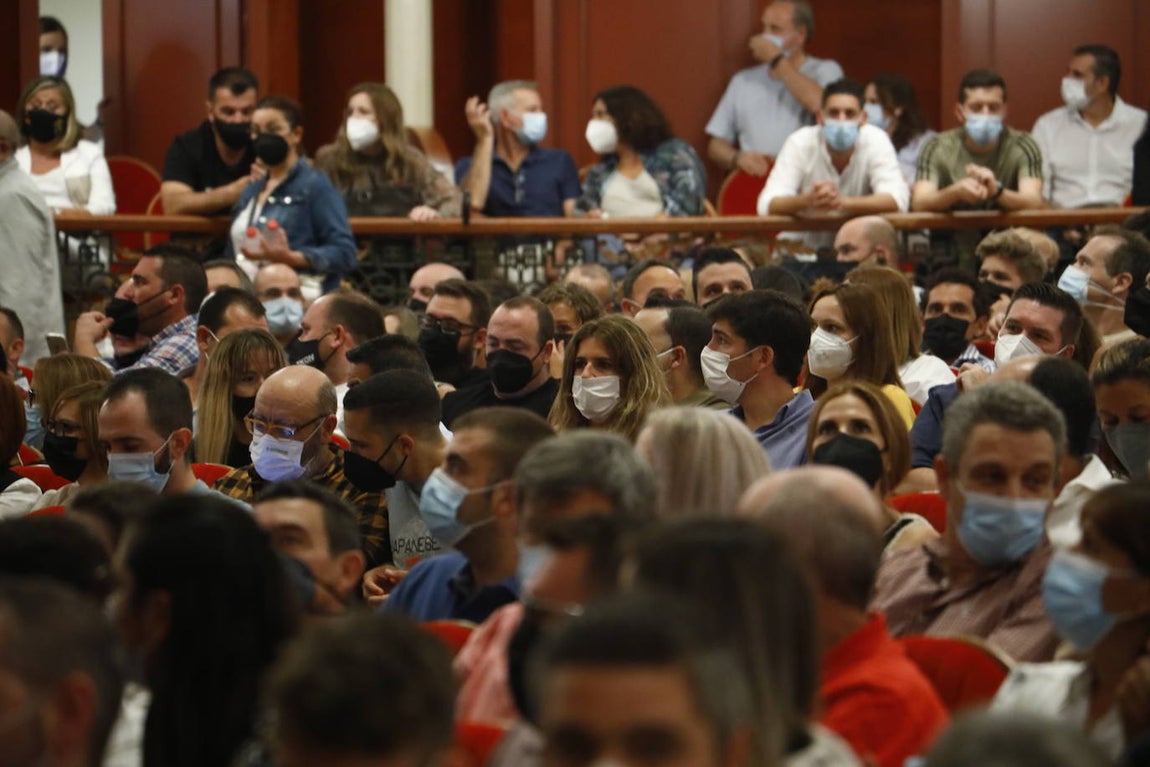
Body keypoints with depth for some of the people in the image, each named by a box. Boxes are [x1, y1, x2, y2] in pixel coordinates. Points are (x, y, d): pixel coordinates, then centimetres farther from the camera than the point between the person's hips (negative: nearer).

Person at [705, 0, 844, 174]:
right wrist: (738, 158, -5)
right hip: (753, 180, 3)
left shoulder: (826, 70, 9)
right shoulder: (743, 80, 20)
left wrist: (777, 59, -4)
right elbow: (716, 146, 19)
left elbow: (819, 103, -15)